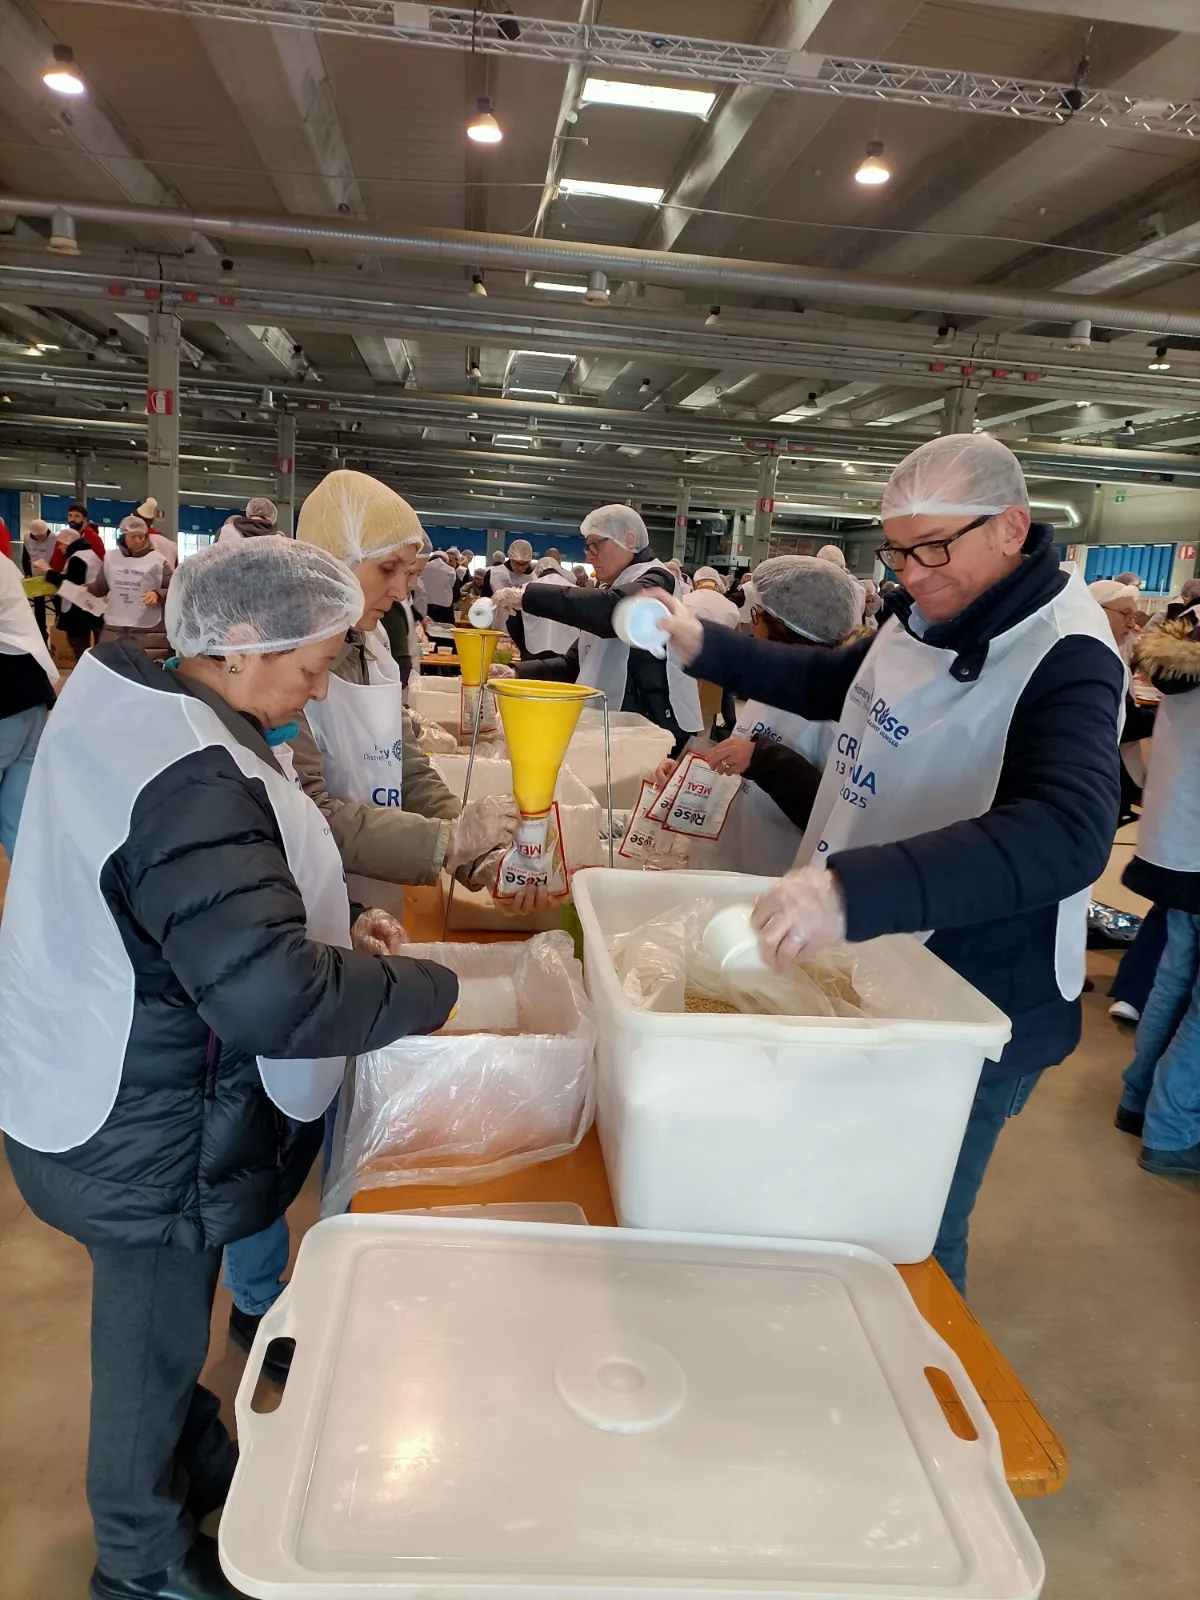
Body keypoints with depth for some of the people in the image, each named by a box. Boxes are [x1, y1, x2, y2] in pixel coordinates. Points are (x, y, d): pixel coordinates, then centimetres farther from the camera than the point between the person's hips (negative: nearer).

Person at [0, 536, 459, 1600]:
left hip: (127, 1098, 9)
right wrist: (429, 991, -27)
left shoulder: (132, 708, -1)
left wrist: (333, 924, 1)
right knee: (154, 1335, 15)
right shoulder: (192, 783, -33)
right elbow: (270, 995, -40)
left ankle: (199, 1461, 54)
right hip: (146, 1137, -9)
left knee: (168, 1313, 29)